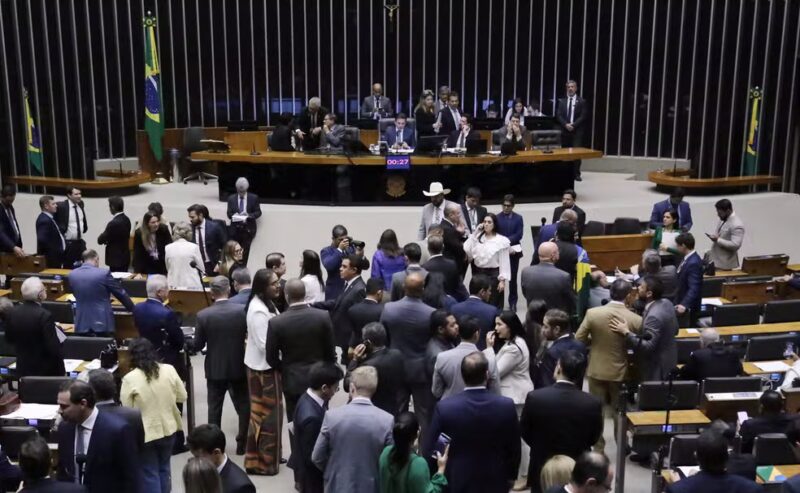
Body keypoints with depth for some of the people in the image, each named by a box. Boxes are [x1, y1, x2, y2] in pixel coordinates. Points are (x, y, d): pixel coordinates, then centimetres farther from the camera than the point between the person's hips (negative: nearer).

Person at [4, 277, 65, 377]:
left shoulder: (11, 313, -5)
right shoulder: (45, 315, -24)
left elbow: (9, 339, 10)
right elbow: (53, 347, -22)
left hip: (23, 370, 5)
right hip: (46, 371, -5)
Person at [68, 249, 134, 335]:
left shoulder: (72, 275, 4)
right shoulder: (104, 273, -9)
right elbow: (120, 293, 2)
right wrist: (132, 308, 18)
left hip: (81, 324, 3)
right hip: (102, 323, -3)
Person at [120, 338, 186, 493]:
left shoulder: (130, 378, -16)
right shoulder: (169, 370, -7)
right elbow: (182, 397, 3)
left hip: (145, 433, -4)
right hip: (168, 429, 4)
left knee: (149, 473, 10)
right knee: (164, 468, 23)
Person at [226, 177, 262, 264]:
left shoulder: (254, 198, 3)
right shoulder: (231, 198, 8)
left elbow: (258, 212, 2)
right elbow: (229, 213, 7)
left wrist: (249, 215, -17)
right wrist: (234, 216, -16)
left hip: (248, 228, -2)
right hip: (235, 228, 2)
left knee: (245, 251, -6)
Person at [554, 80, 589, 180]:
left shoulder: (582, 101, 3)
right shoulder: (562, 101, 10)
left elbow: (583, 116, -5)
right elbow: (558, 116, 2)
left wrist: (573, 125, -16)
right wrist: (566, 124, -14)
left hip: (577, 131, -3)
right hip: (565, 130, 3)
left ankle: (576, 174, -6)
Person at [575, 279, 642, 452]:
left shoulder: (592, 313, -18)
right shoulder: (636, 320, -18)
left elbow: (579, 339, -11)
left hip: (597, 370, 0)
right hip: (620, 372, 1)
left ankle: (598, 449, 24)